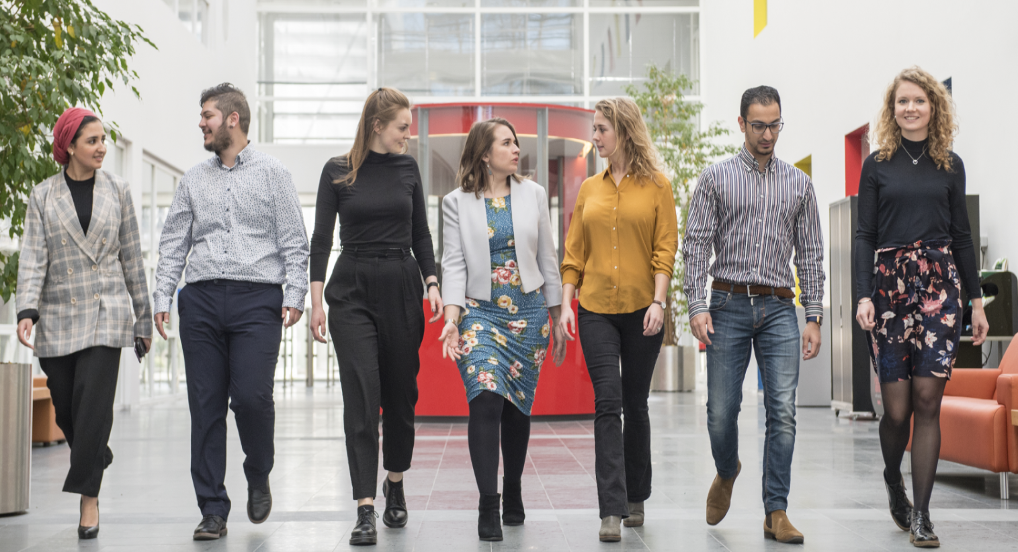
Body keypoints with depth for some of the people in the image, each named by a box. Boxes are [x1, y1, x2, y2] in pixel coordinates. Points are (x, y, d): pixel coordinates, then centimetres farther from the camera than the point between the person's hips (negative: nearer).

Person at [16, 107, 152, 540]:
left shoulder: (117, 191, 6)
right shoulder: (43, 196, 5)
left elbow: (132, 257, 9)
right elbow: (32, 257, -2)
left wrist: (144, 317, 9)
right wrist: (26, 311, -16)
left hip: (106, 312, -1)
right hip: (58, 316, 1)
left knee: (94, 402, -12)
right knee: (66, 408, 6)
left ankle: (89, 495, -5)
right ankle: (95, 457, 36)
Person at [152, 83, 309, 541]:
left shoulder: (272, 173, 7)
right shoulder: (193, 180, 17)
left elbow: (294, 241, 3)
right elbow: (173, 243, 15)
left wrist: (295, 295, -7)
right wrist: (162, 298, 6)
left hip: (256, 299, -3)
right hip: (201, 300, 4)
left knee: (251, 395, -14)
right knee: (206, 405, 1)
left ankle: (258, 477, 15)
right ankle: (213, 510, 8)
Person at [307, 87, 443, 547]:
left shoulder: (407, 167, 8)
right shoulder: (337, 171, 0)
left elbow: (420, 233, 13)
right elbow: (321, 238, 0)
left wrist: (432, 283, 1)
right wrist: (316, 299, -6)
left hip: (402, 286, 3)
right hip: (352, 289, -3)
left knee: (401, 393, 9)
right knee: (361, 396, -9)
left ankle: (395, 483, 32)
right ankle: (365, 509, -9)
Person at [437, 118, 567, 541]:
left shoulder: (533, 194, 8)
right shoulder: (457, 202, 2)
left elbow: (547, 259, 11)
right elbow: (453, 263, -2)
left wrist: (557, 318, 11)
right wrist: (451, 317, -15)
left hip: (528, 315, 2)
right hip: (480, 312, -2)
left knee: (517, 407, 8)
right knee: (485, 398, -18)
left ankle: (513, 493, 27)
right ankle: (487, 506, -14)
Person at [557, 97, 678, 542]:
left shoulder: (656, 186, 2)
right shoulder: (589, 189, 11)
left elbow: (665, 250, -3)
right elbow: (574, 253, 10)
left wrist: (658, 302, -13)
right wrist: (566, 304, 2)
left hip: (641, 310, -2)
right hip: (596, 310, 2)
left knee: (635, 404, 8)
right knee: (608, 403, -9)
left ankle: (636, 497, 26)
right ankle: (612, 510, -10)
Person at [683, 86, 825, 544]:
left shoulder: (798, 183, 12)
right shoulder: (716, 178, 5)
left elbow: (811, 253, 11)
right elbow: (695, 245, 0)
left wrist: (814, 317, 4)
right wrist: (697, 307, -11)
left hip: (779, 309, 1)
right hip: (729, 305, -1)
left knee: (783, 411, -7)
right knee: (721, 410, 0)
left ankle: (776, 513, -1)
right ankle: (727, 472, 32)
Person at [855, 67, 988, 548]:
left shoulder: (950, 165, 11)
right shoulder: (877, 165, 7)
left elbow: (962, 235, 13)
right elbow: (864, 235, 3)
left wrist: (976, 300, 9)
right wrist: (863, 296, -8)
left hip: (939, 286, 1)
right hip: (890, 285, -1)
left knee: (928, 402, -6)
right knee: (897, 407, -3)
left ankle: (921, 513, 2)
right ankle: (893, 480, 27)